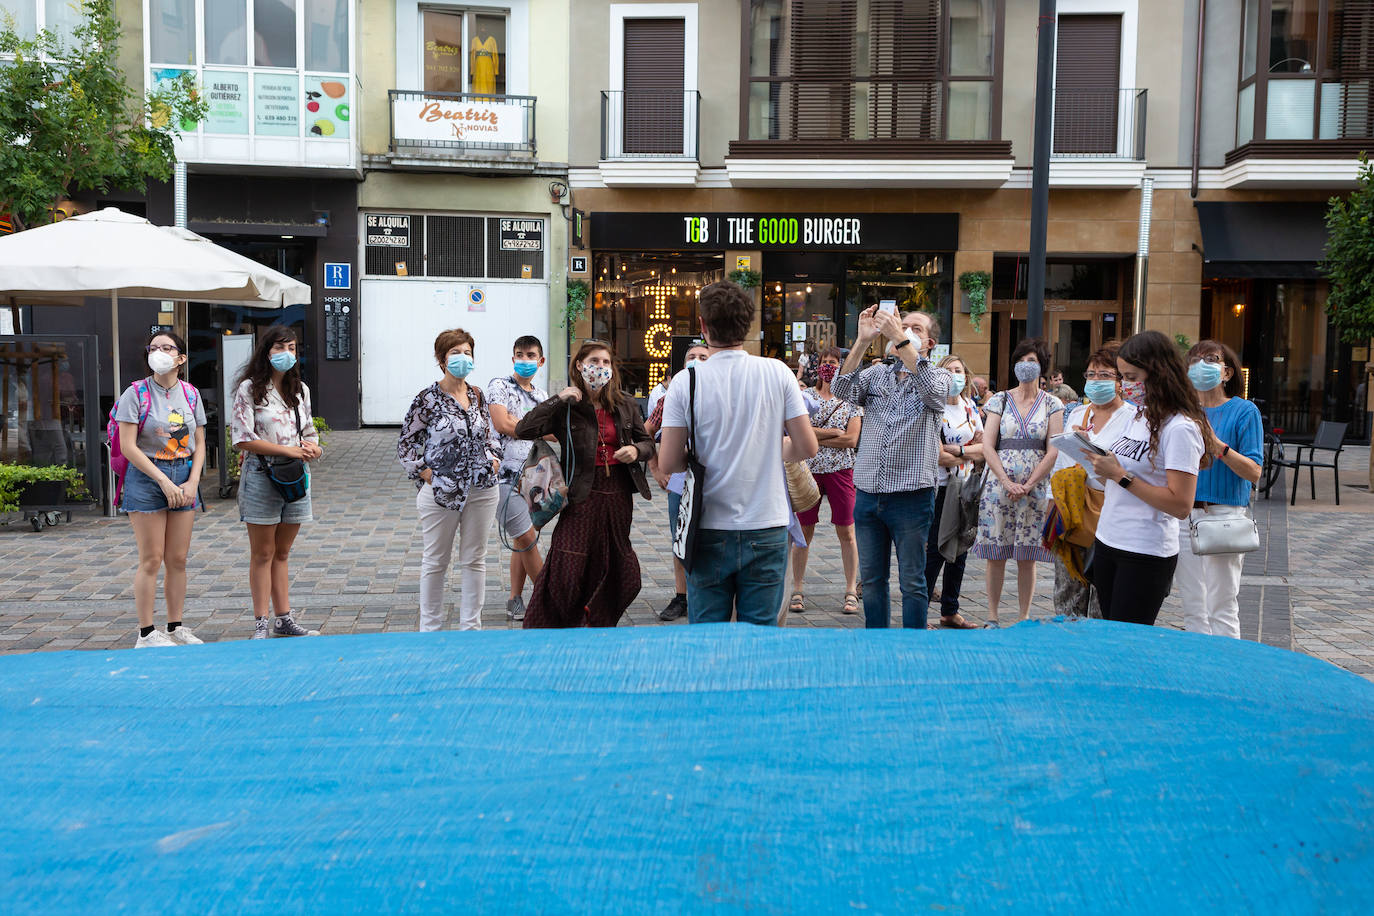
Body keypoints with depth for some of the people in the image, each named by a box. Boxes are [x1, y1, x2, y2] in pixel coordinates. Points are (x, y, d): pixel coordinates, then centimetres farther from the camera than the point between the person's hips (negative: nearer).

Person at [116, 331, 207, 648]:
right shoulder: (136, 393, -6)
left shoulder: (190, 394, 8)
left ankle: (176, 628, 18)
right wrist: (164, 481, -15)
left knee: (178, 559, 7)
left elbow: (199, 443, 10)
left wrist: (193, 482, -4)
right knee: (151, 559, -2)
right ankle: (146, 634, 7)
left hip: (184, 478, 4)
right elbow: (128, 447, -10)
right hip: (146, 477, -4)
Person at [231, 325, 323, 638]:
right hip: (261, 476, -5)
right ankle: (261, 623, 9)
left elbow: (309, 431, 19)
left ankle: (284, 619, 17)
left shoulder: (300, 389, 12)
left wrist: (312, 446, -5)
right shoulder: (250, 389, -6)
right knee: (262, 554, 2)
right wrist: (289, 450, -17)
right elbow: (243, 438, -12)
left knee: (282, 554, 12)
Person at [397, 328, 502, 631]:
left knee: (474, 560, 10)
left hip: (482, 490, 4)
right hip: (440, 492, -4)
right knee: (436, 561, 7)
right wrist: (425, 473, -10)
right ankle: (430, 627, 19)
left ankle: (471, 624, 21)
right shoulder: (428, 399, -7)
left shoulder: (478, 396, 7)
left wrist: (494, 457, 6)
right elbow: (405, 444, -2)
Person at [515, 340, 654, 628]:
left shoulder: (625, 406, 8)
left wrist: (636, 450, -6)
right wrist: (558, 399, -17)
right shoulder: (566, 408, -3)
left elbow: (648, 443, 17)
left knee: (613, 566, 11)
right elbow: (523, 430, -14)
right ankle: (541, 631, 6)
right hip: (583, 494, -4)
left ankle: (599, 626, 28)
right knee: (566, 567, -9)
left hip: (618, 493, 4)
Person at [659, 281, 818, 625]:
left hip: (709, 531, -1)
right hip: (767, 528, 1)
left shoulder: (685, 381, -6)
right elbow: (806, 448, -2)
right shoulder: (778, 374, -3)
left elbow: (668, 463, -7)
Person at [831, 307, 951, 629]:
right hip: (868, 493, 4)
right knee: (871, 579, 12)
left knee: (912, 582, 3)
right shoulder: (876, 374, 12)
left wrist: (900, 339, -27)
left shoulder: (939, 376, 3)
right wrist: (863, 340, -16)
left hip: (911, 496, -4)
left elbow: (931, 389, -21)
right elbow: (843, 389, -7)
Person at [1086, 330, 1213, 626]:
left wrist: (1121, 475, -19)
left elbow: (1180, 505, -20)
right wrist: (1099, 461, 1)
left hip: (1146, 555, -8)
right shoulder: (1135, 415, 11)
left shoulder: (1180, 428, -13)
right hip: (1107, 543, 8)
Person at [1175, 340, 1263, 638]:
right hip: (1184, 514, 5)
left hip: (1223, 515, -4)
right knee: (1192, 607, 10)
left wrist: (1217, 445, -22)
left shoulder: (1244, 411, -2)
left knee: (1221, 608, -4)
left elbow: (1254, 473, -11)